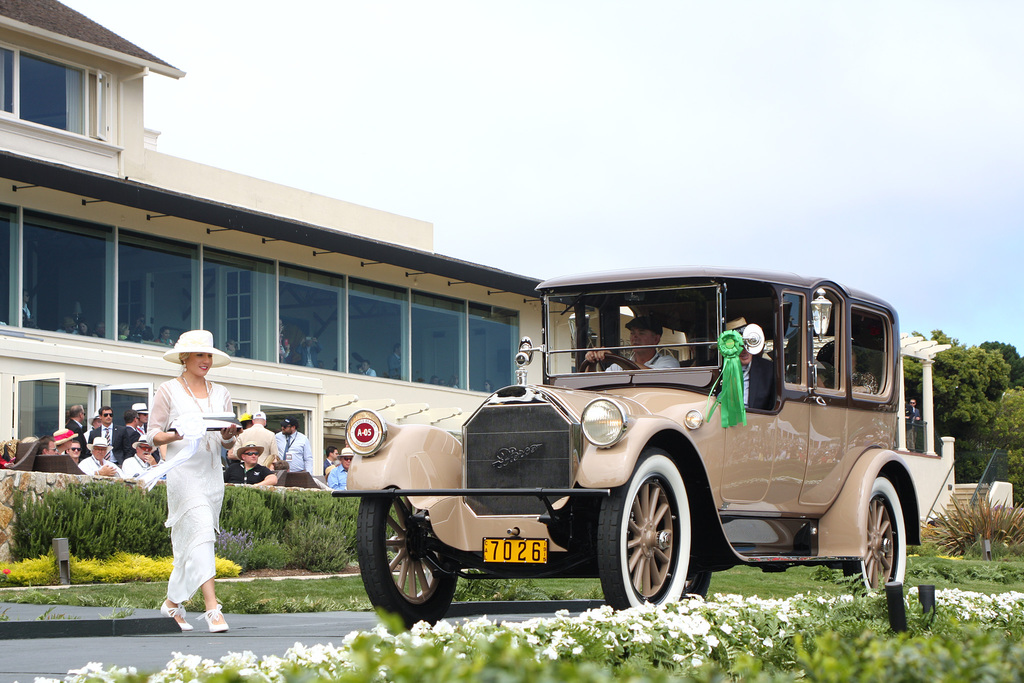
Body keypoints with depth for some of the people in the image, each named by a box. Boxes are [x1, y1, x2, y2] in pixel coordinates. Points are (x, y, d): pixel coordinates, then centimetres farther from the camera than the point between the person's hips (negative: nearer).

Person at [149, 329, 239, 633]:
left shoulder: (220, 393, 17)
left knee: (190, 542, 9)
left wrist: (229, 435, -6)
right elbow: (153, 434, -1)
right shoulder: (169, 391, 3)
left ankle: (173, 602, 24)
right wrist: (177, 434, -20)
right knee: (201, 531, -19)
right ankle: (212, 608, -25)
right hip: (183, 469, -5)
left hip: (213, 473, 6)